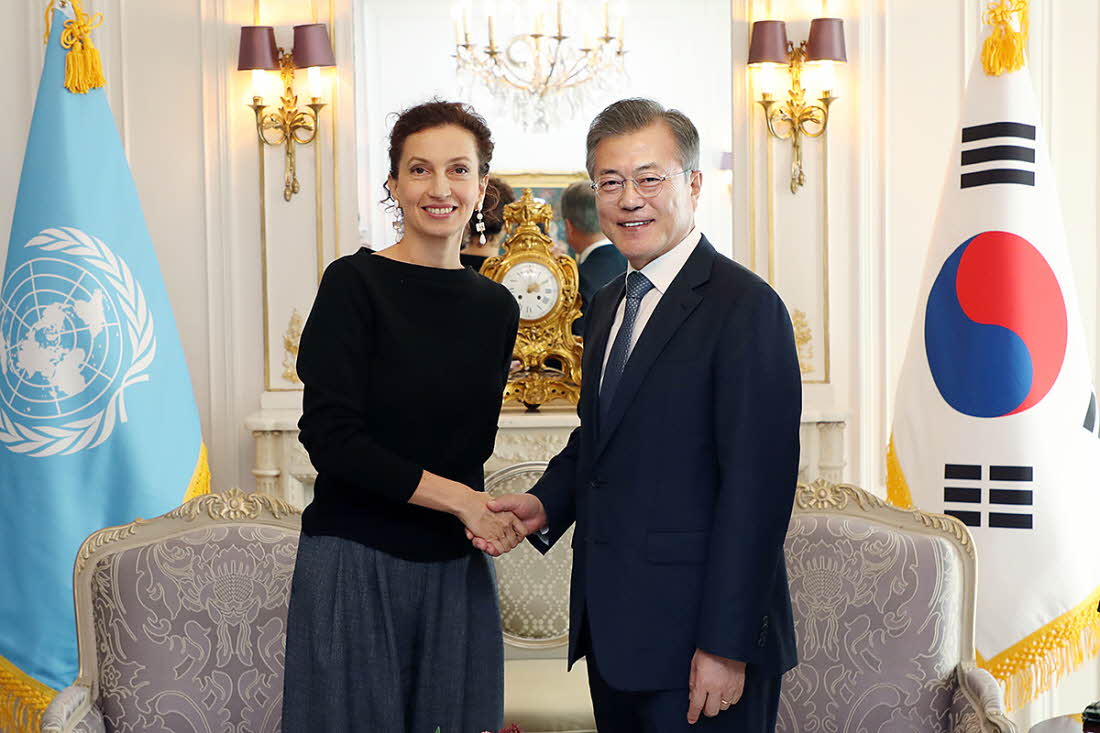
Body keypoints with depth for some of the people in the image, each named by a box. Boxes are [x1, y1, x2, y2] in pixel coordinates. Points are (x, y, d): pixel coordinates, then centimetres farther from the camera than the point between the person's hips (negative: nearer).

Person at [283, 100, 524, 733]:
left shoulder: (496, 308, 7)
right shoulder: (355, 284, -9)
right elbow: (331, 437, -15)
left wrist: (488, 519, -4)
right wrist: (460, 500, -15)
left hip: (455, 564, 5)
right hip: (358, 561, -5)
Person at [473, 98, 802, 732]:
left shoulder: (746, 306, -14)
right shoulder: (609, 304, 13)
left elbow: (756, 489, -19)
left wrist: (726, 646, -20)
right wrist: (547, 503, 2)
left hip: (695, 639, -8)